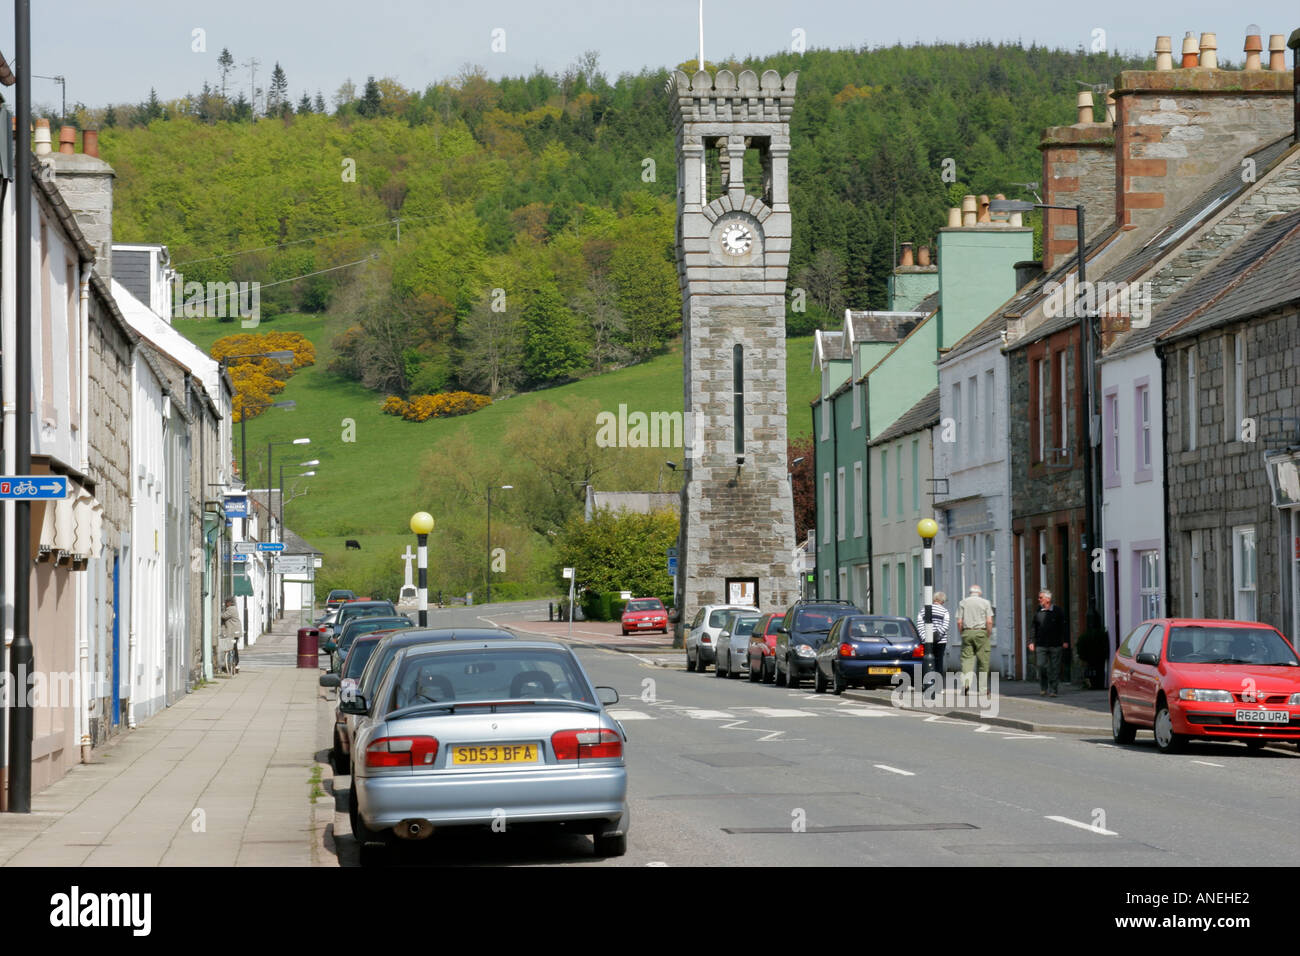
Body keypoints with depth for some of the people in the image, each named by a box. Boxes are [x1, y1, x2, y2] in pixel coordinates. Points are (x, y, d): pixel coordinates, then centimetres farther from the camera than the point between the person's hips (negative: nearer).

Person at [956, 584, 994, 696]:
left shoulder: (963, 602, 7)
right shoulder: (985, 603, 3)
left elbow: (959, 622, 1)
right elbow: (989, 621, -6)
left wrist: (962, 634, 10)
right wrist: (989, 635, 2)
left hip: (967, 632, 1)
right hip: (981, 632, -1)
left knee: (967, 658, -1)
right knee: (983, 661, 5)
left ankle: (966, 680, -27)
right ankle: (983, 689, 7)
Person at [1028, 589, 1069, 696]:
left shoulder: (1058, 611, 2)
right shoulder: (1038, 612, 8)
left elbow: (1065, 627, 4)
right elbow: (1034, 628, 12)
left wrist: (1065, 641, -4)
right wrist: (1031, 642, 4)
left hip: (1055, 645, -2)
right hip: (1041, 645, 2)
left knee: (1054, 668, -1)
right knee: (1041, 666, -6)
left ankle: (1053, 690, 5)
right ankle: (1043, 689, 10)